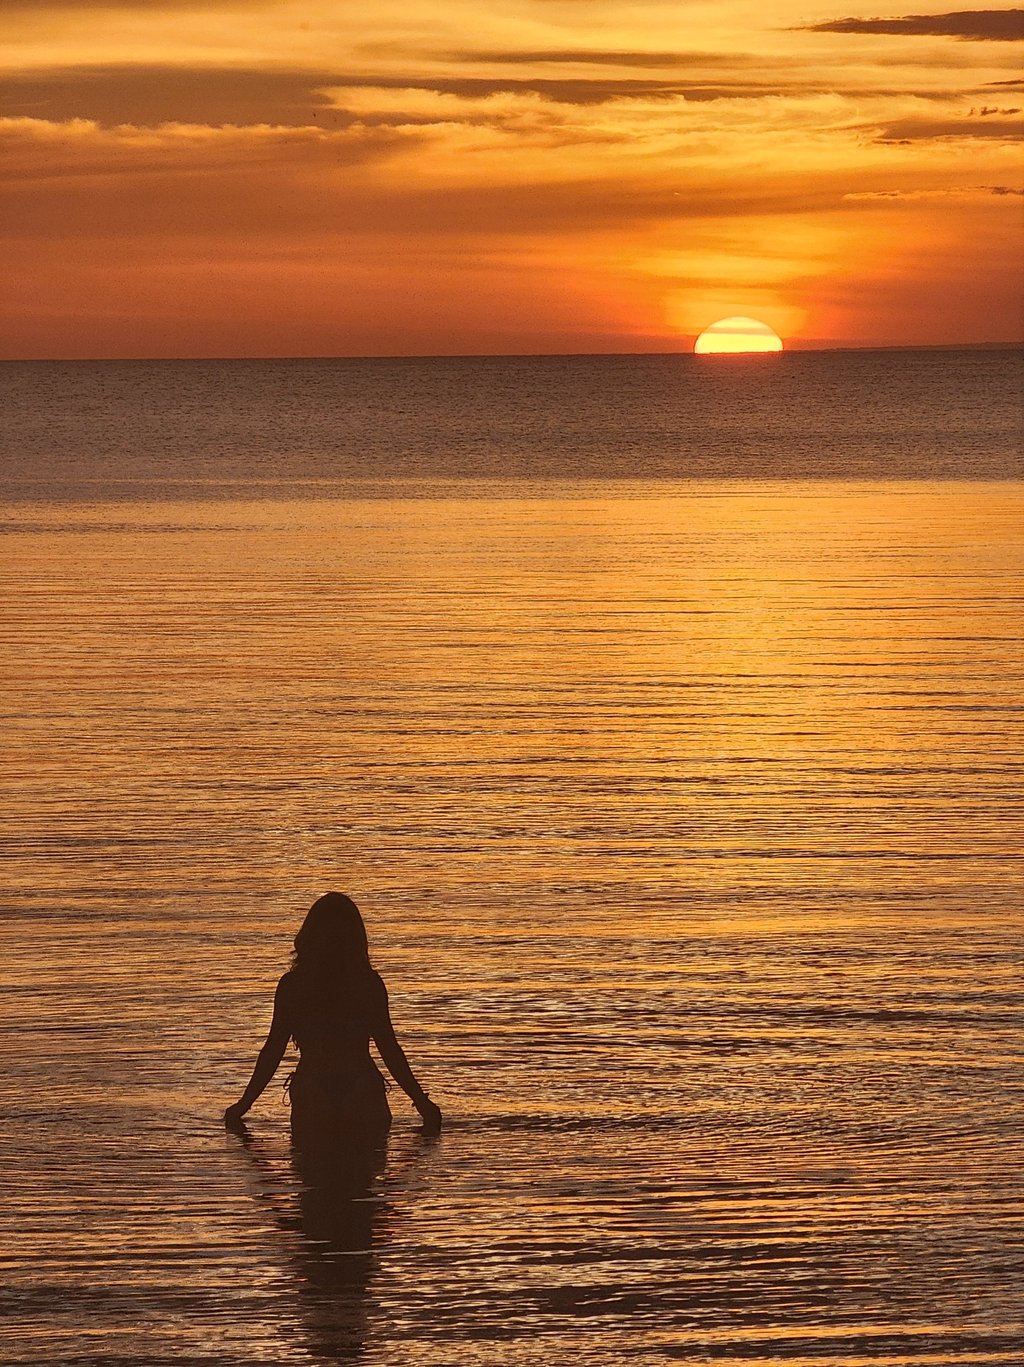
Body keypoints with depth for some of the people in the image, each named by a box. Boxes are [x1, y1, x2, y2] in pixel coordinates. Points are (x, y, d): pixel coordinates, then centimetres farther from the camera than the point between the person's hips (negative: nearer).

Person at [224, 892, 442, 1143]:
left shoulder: (292, 985, 0)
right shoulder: (370, 983, 1)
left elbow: (273, 1049, 1)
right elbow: (389, 1049, 0)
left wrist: (243, 1104, 10)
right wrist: (422, 1102, 9)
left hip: (311, 1094, -1)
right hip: (364, 1092, 1)